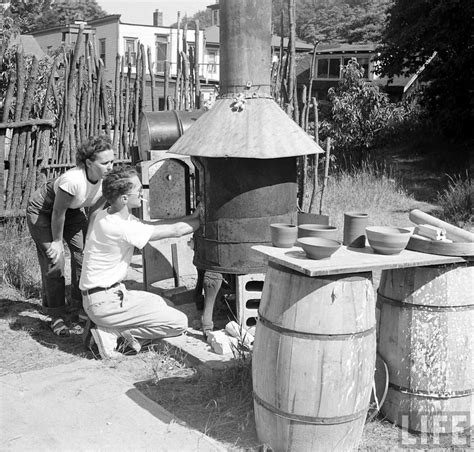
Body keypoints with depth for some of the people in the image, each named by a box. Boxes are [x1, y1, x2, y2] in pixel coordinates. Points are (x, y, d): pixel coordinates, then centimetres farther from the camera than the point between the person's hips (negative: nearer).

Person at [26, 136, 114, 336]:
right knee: (54, 259, -10)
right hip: (41, 209, -6)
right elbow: (58, 212, -27)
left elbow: (96, 210, -5)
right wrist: (57, 241, -15)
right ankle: (56, 316, 3)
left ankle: (79, 307, 15)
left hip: (72, 209, 6)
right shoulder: (73, 180, -41)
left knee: (84, 252, -3)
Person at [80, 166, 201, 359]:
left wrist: (192, 217, 7)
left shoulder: (109, 215, 2)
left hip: (111, 292, 9)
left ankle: (109, 330, 12)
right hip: (105, 302, -9)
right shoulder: (118, 228, -25)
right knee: (179, 323, -7)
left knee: (159, 303, 29)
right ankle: (111, 334, -5)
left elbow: (150, 224, 11)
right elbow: (176, 231, -20)